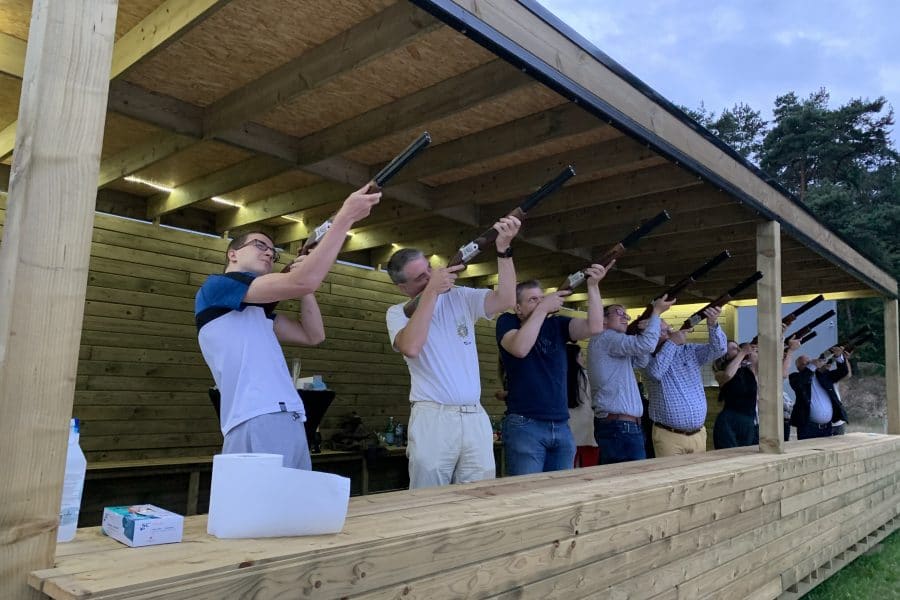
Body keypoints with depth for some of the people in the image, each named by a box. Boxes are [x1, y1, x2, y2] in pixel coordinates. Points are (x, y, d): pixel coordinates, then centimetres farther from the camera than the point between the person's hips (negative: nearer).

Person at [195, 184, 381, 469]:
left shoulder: (256, 308, 26)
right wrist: (345, 216, -11)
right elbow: (302, 283, -13)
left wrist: (301, 276, 13)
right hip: (257, 425, -9)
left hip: (290, 423, 9)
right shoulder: (215, 287, -1)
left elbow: (313, 335, 21)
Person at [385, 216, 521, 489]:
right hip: (432, 417, -3)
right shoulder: (398, 313, 3)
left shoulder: (461, 297, 10)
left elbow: (506, 300, -5)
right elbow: (411, 348, -18)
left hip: (476, 416, 3)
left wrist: (503, 249, -15)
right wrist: (431, 291, -17)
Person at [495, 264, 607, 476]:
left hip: (561, 426, 5)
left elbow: (594, 327, -5)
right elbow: (520, 348, -20)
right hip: (524, 425, -5)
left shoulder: (557, 325, 11)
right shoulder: (507, 321, 1)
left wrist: (593, 286, -13)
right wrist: (543, 308, -16)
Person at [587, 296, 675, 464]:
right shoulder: (604, 338, -9)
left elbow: (640, 361, 22)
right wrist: (656, 312, -7)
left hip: (613, 424, 11)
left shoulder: (611, 346, 24)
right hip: (620, 426, -11)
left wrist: (644, 331, 11)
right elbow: (645, 345, -20)